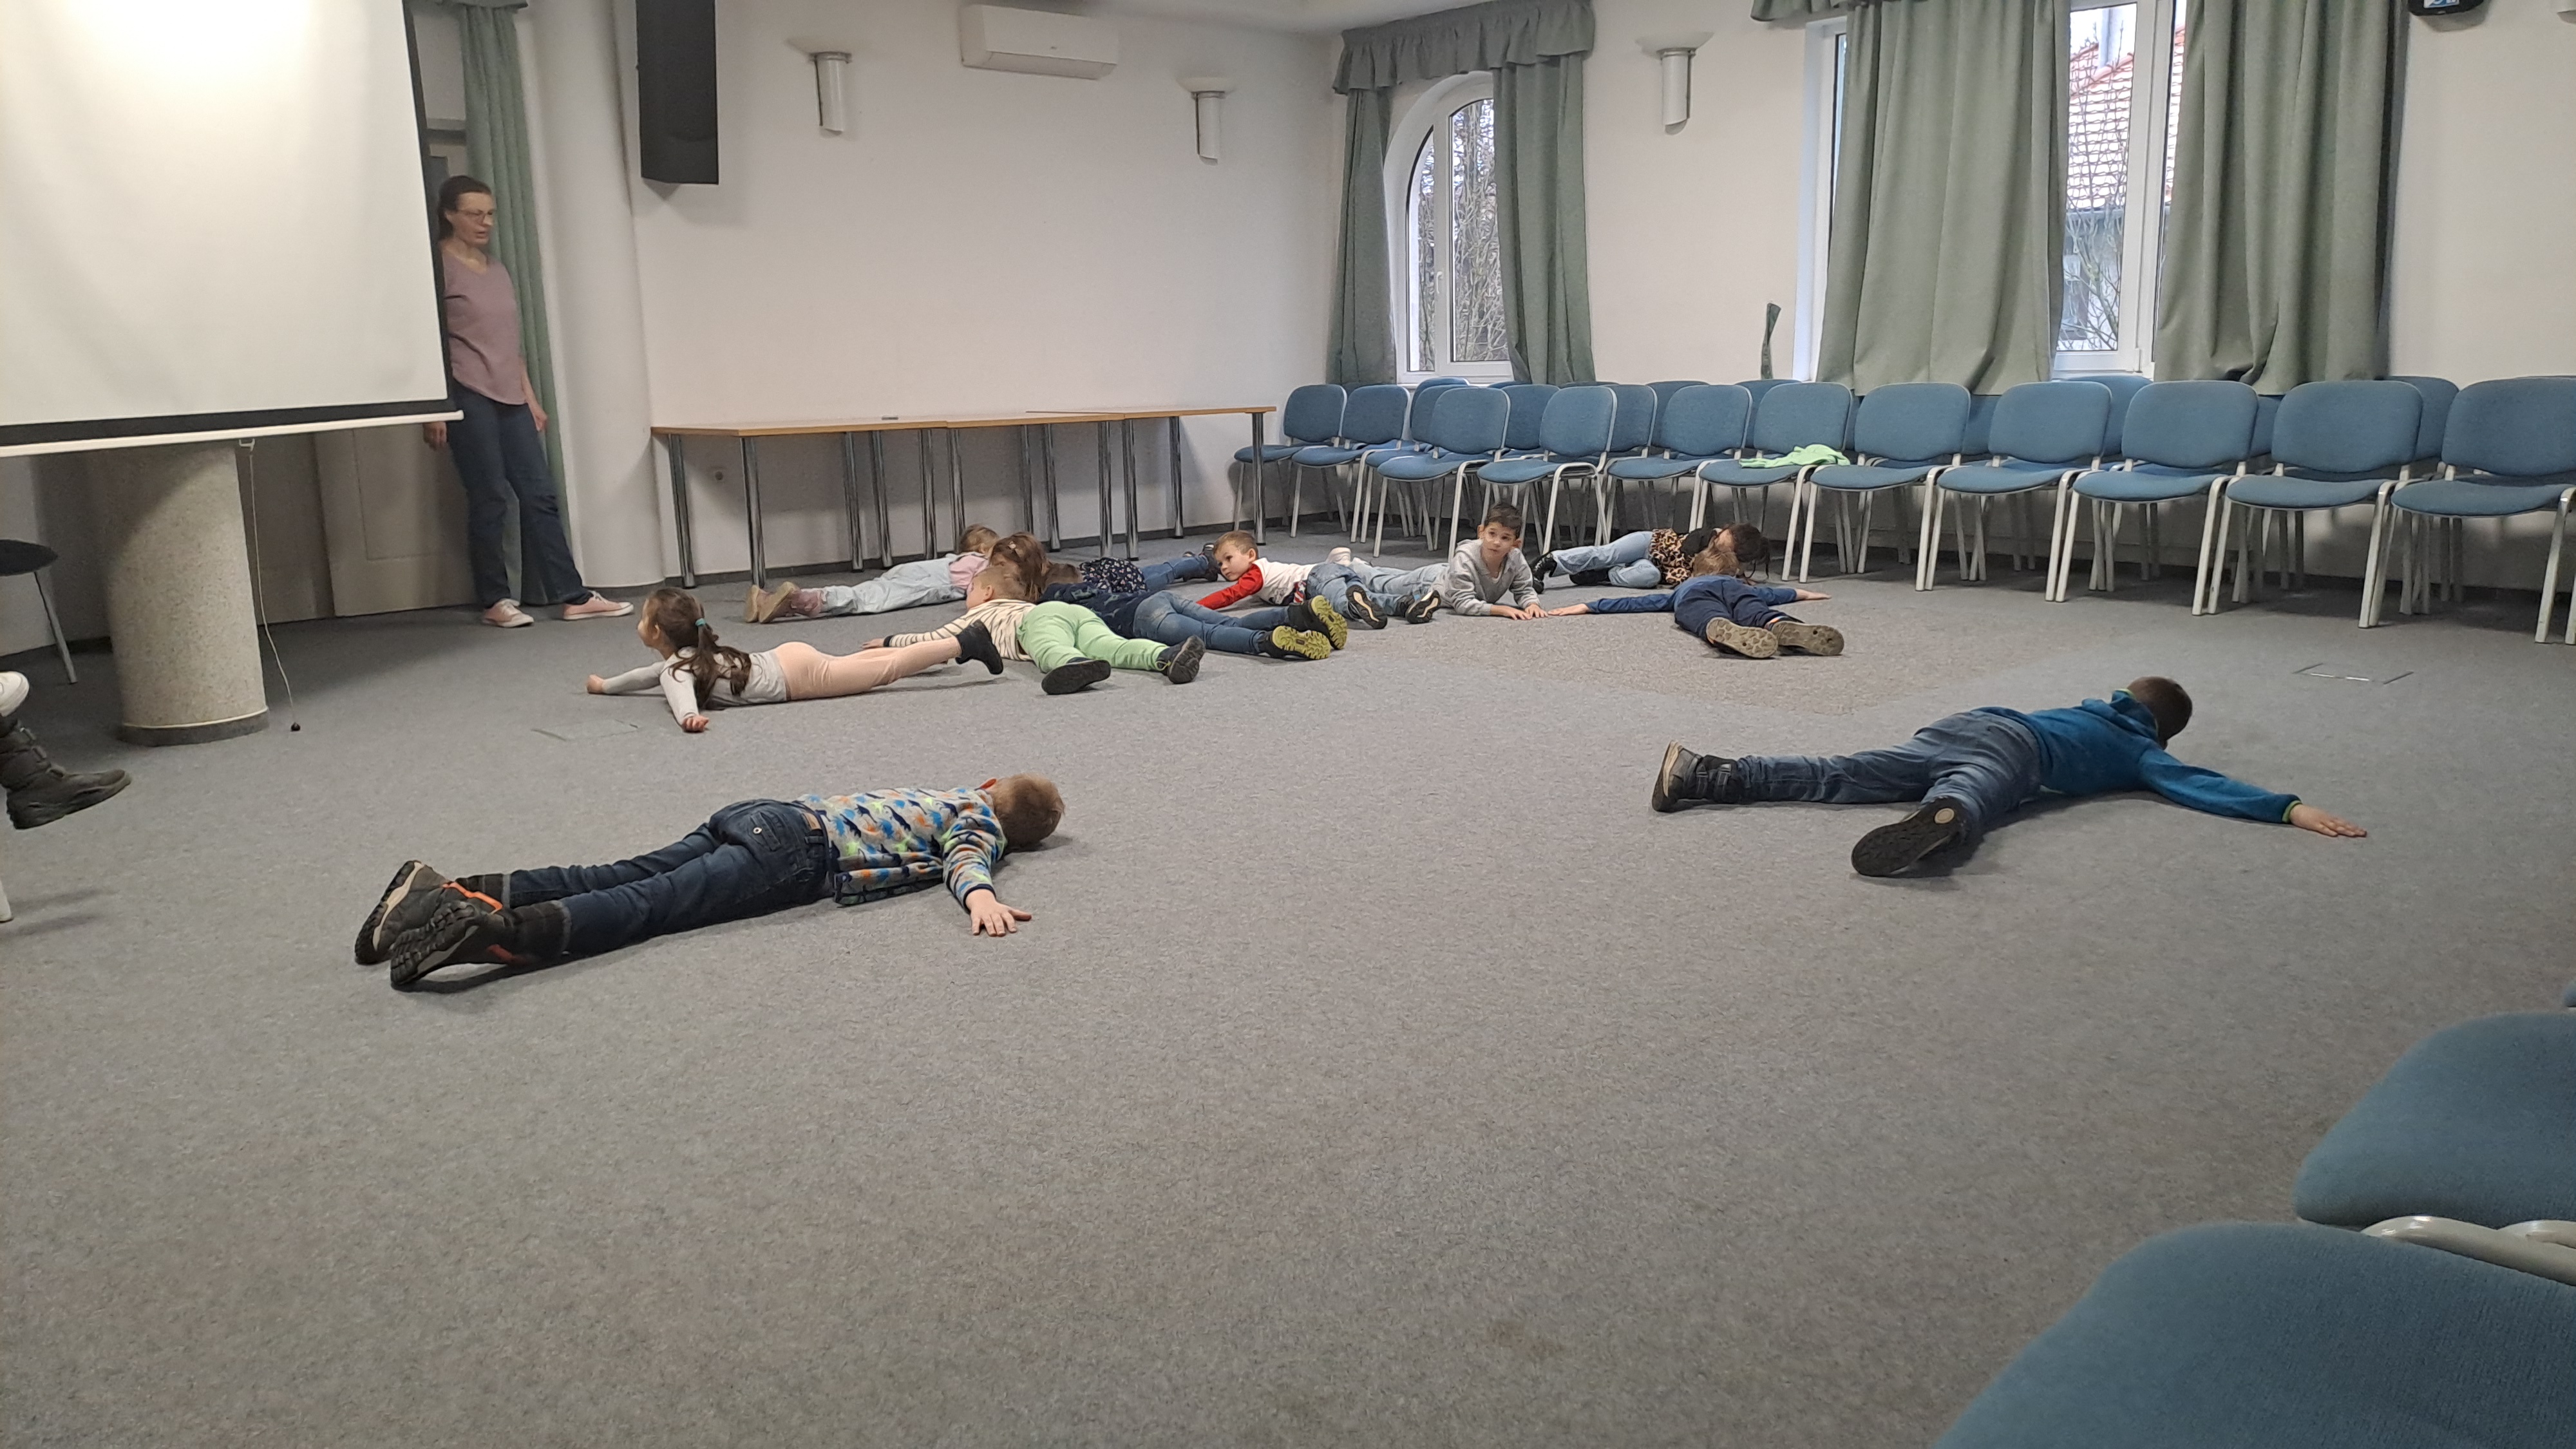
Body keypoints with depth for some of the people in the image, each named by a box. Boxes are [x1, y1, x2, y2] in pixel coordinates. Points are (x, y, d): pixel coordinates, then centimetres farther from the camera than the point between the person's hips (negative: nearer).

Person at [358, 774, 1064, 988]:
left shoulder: (949, 794, 33)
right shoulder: (981, 826, 12)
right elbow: (965, 858, -10)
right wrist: (980, 895, -26)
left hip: (768, 810, 7)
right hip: (796, 854, -6)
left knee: (613, 879, -6)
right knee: (647, 905, -21)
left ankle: (449, 893, -20)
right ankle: (493, 930, -40)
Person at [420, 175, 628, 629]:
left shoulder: (496, 267, 18)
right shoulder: (440, 265, -4)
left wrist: (531, 397, 19)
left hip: (510, 398, 7)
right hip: (467, 397, -7)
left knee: (539, 494, 3)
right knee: (490, 499, -5)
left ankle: (572, 596, 4)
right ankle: (495, 600, 6)